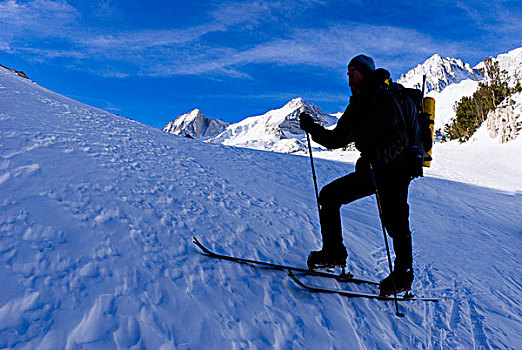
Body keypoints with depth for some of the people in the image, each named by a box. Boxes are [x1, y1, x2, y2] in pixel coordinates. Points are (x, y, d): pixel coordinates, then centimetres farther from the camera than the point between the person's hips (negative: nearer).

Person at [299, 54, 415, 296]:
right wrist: (312, 128, -3)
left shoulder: (385, 99, -11)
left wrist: (373, 157, -36)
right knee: (329, 195, 1)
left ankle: (403, 276, 17)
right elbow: (335, 140, 11)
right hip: (371, 168, 8)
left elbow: (399, 138, -21)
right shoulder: (356, 106, 13)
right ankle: (334, 253, 9)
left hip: (394, 169, -8)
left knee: (395, 223, -7)